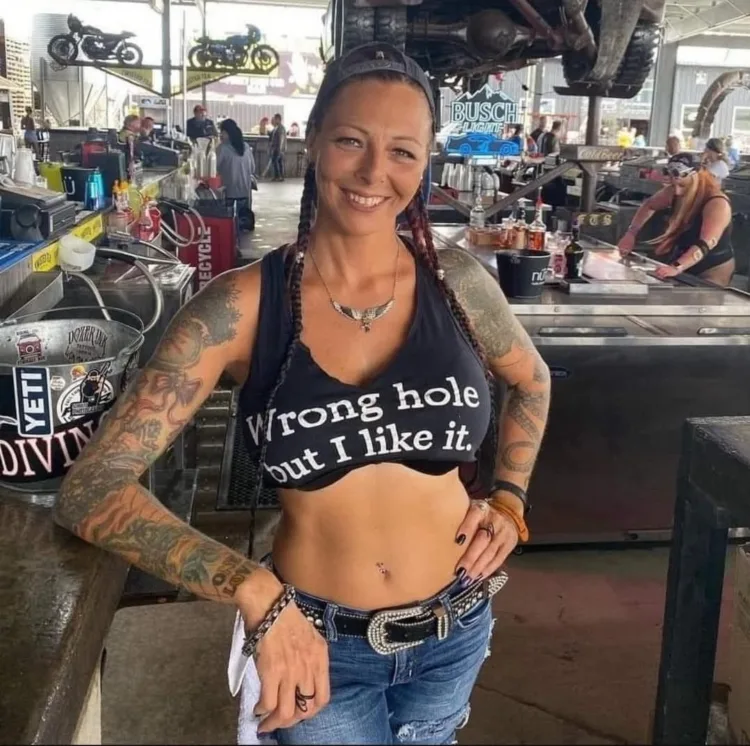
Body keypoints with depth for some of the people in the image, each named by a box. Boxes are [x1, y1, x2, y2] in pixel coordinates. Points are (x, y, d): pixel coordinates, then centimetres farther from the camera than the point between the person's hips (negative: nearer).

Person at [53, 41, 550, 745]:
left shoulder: (456, 281, -9)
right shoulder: (240, 306, -18)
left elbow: (531, 381, 12)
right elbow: (91, 488, -21)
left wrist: (508, 500, 0)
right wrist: (255, 592, -31)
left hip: (454, 629, 4)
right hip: (313, 641, -3)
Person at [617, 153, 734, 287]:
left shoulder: (717, 204, -28)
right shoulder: (675, 192, -7)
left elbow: (705, 245, -41)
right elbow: (649, 205, 12)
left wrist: (677, 267, -54)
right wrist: (631, 233, -1)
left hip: (712, 271, -6)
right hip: (685, 267, 6)